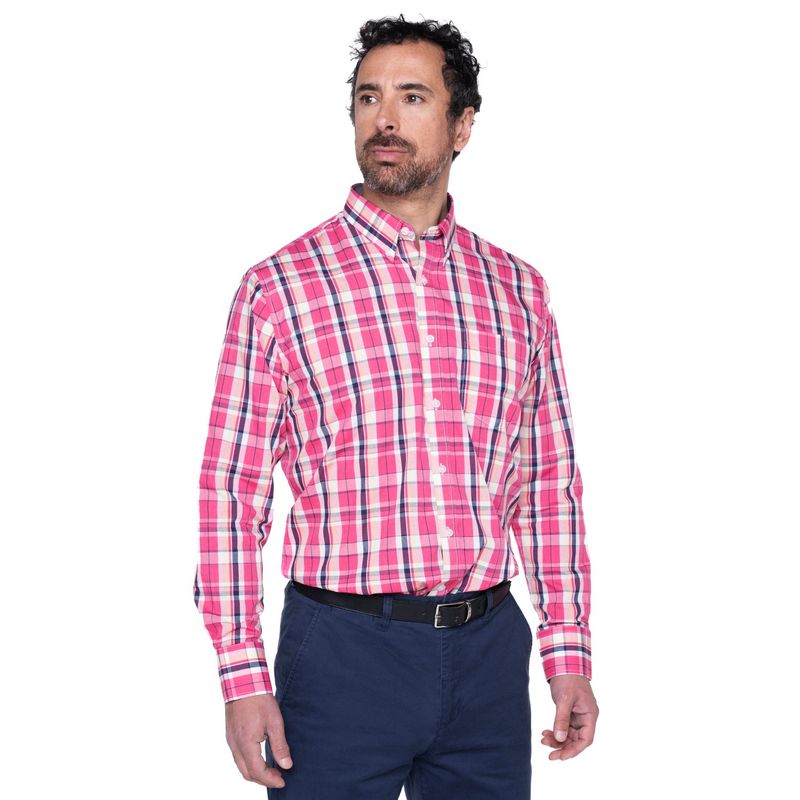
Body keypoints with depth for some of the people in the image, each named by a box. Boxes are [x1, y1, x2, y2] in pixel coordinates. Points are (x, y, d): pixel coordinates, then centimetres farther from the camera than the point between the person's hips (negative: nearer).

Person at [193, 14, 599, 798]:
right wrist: (242, 677, -8)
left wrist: (569, 653, 6)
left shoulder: (517, 290, 8)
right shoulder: (279, 287, -2)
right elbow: (231, 491, -3)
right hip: (342, 651, -3)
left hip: (487, 650, 3)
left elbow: (551, 483, 11)